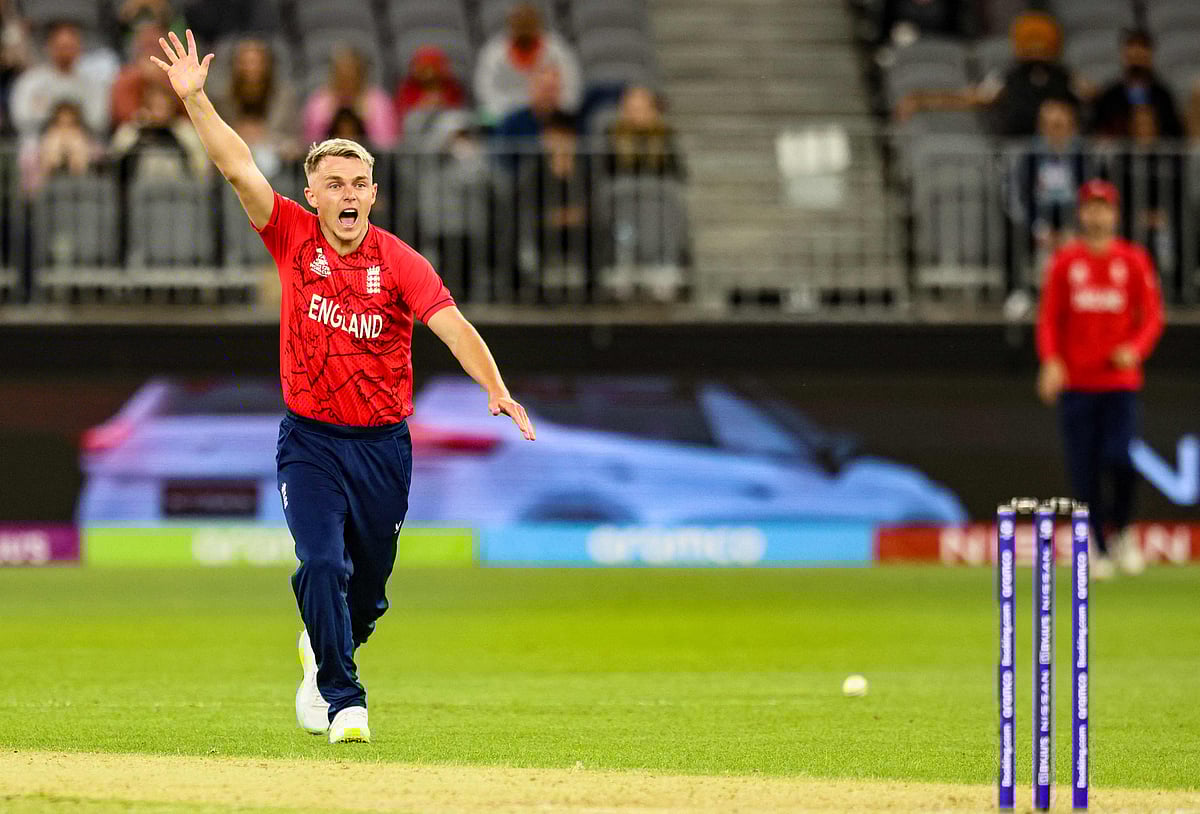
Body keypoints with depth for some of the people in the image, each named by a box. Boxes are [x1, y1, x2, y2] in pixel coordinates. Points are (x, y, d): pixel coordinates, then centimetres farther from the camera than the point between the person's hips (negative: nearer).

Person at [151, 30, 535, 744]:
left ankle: (326, 654, 44)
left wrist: (495, 388, -36)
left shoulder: (399, 262, -9)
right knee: (324, 565, -18)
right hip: (311, 442, -1)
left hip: (384, 445, 1)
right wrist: (195, 98, -22)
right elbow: (239, 167, -12)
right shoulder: (295, 238, -4)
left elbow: (451, 324, -21)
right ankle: (343, 700, -11)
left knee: (369, 589, 13)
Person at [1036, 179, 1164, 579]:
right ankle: (1099, 548, 11)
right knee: (1084, 471, -1)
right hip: (1076, 382, 1)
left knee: (1119, 458, -18)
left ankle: (1122, 529, 7)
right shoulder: (1065, 261, 6)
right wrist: (1051, 361, -11)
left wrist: (1135, 349, -15)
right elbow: (1049, 318, 5)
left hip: (1121, 380, -1)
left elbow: (1152, 316, 4)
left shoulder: (1134, 260, 5)